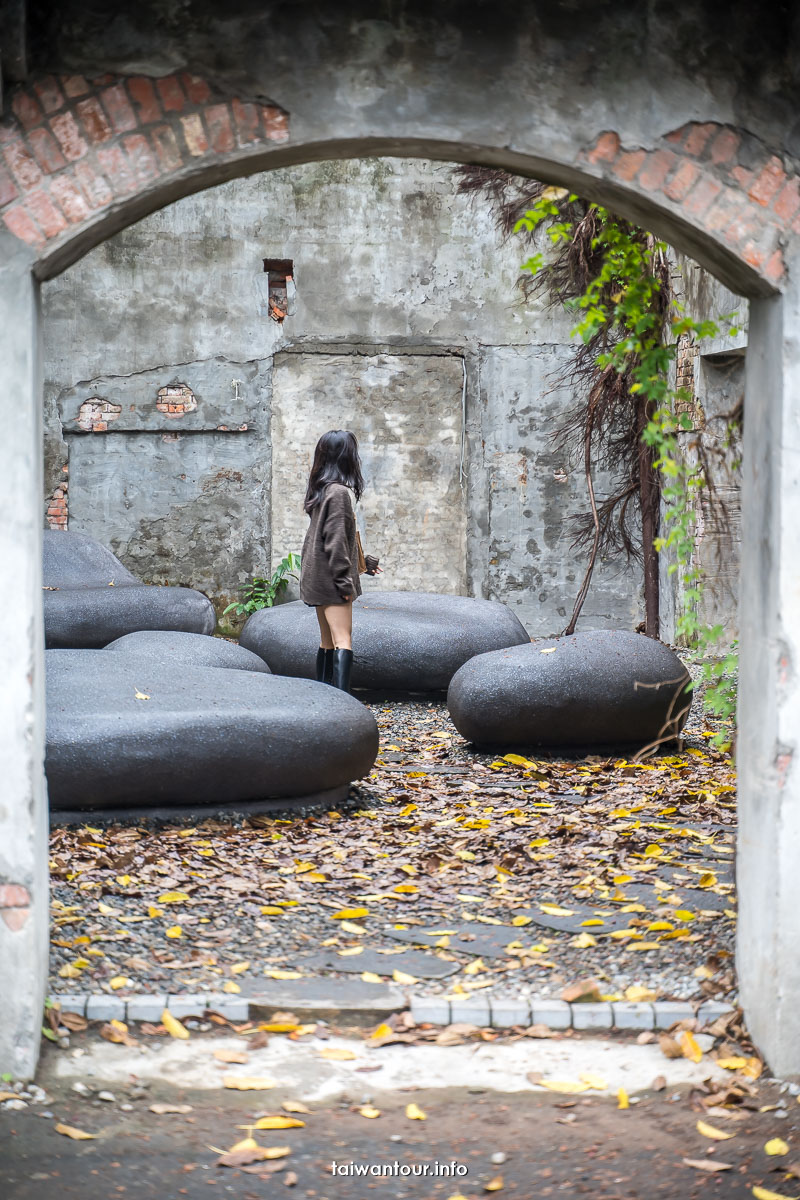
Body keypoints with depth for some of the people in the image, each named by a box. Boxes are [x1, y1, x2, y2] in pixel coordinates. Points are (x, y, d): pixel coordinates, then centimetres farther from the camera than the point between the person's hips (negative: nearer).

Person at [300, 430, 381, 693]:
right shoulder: (339, 492, -16)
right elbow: (335, 540, -20)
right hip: (330, 576, -10)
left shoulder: (322, 489, 13)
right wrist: (344, 580, -18)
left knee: (328, 641, 13)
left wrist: (364, 561, 32)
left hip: (318, 579, 10)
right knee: (343, 640, -12)